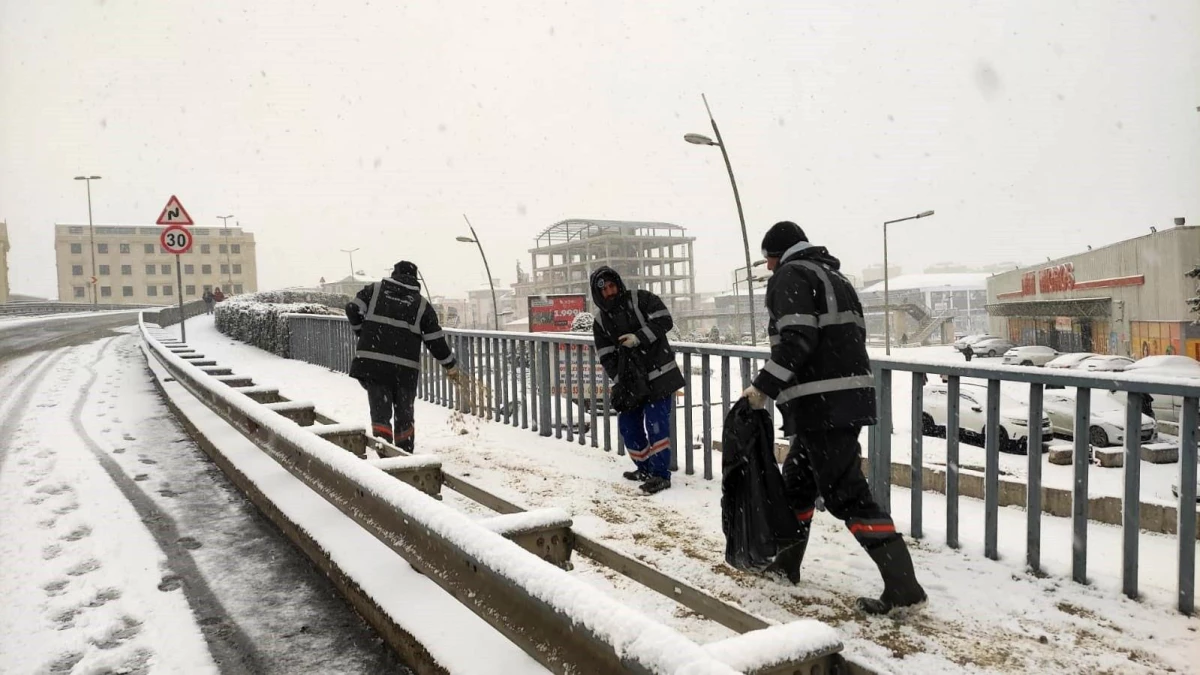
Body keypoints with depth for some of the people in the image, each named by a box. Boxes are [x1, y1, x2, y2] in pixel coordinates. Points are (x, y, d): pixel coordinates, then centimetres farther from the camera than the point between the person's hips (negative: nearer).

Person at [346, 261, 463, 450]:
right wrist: (452, 367, 16)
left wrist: (363, 333, 18)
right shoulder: (422, 304, 8)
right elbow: (436, 341, 6)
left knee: (380, 413, 1)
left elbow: (353, 309, 1)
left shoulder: (374, 289, 9)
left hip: (372, 363, 0)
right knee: (404, 416, 14)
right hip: (405, 368, 1)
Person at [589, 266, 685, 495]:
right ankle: (645, 468, 25)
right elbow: (606, 356, 3)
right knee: (627, 423, 9)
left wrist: (639, 337, -22)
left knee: (656, 422, -11)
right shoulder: (600, 320, 5)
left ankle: (661, 474, -4)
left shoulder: (640, 299, -7)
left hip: (659, 374, -6)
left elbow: (664, 320, -14)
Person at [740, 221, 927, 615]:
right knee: (797, 480, 21)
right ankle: (786, 565, 33)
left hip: (820, 405, -10)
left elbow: (797, 341, -18)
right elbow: (852, 337, 20)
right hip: (852, 395, 10)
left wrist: (763, 386, -13)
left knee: (845, 493, -8)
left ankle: (902, 586, -9)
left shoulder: (790, 275, -4)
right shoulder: (834, 276, 24)